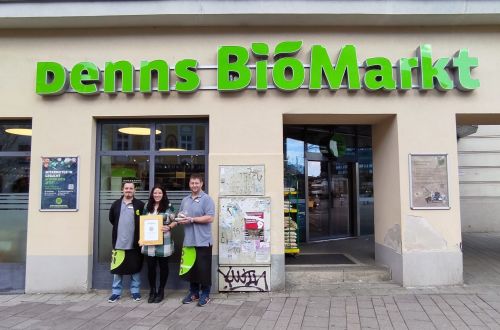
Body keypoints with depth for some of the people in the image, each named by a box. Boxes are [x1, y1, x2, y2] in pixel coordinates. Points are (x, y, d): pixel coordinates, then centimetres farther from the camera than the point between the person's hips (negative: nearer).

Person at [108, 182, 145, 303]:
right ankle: (116, 292, 20)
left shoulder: (140, 205, -2)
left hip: (134, 243, -1)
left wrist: (139, 233, -4)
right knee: (117, 269, 8)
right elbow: (111, 219, 15)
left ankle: (135, 291, 20)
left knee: (135, 269, 8)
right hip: (119, 242, 2)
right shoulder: (116, 204, 4)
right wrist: (119, 229, 11)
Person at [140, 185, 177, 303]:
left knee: (163, 266, 7)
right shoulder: (147, 207, 10)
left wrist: (168, 227, -18)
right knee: (150, 267, 4)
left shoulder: (168, 206, -1)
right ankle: (152, 291, 19)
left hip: (163, 242, -3)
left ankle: (161, 291, 21)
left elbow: (175, 221, 0)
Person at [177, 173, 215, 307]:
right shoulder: (185, 200, 15)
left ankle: (205, 294, 14)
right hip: (189, 240, 6)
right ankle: (193, 292, 26)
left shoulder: (207, 199, -7)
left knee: (203, 269, 0)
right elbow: (181, 216, 23)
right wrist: (180, 218, -2)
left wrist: (191, 219, -18)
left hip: (203, 241, -6)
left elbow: (210, 218, -16)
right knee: (191, 268, 13)